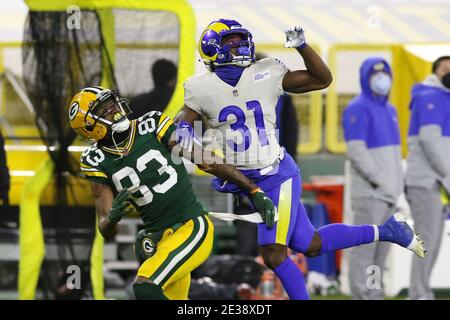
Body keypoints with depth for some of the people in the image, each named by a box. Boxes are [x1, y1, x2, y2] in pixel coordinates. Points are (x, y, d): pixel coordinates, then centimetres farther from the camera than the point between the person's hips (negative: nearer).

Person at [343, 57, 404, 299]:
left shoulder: (389, 110, 19)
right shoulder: (358, 108, -8)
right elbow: (356, 151, -16)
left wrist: (397, 185, 13)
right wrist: (380, 181, -18)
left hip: (389, 193, 8)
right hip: (369, 193, -8)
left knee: (381, 249, 10)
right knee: (365, 247, -8)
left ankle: (375, 295, 16)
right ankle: (362, 296, -7)